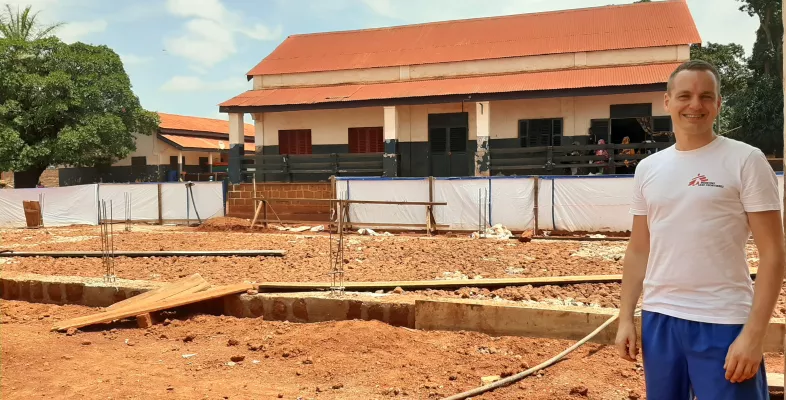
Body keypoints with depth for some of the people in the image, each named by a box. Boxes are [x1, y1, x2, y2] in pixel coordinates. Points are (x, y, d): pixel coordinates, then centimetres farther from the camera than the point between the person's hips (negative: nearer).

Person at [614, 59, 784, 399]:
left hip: (723, 323, -4)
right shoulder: (647, 168, 8)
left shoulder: (746, 160, -5)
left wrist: (754, 333, -15)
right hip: (658, 317, 5)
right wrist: (625, 317, 6)